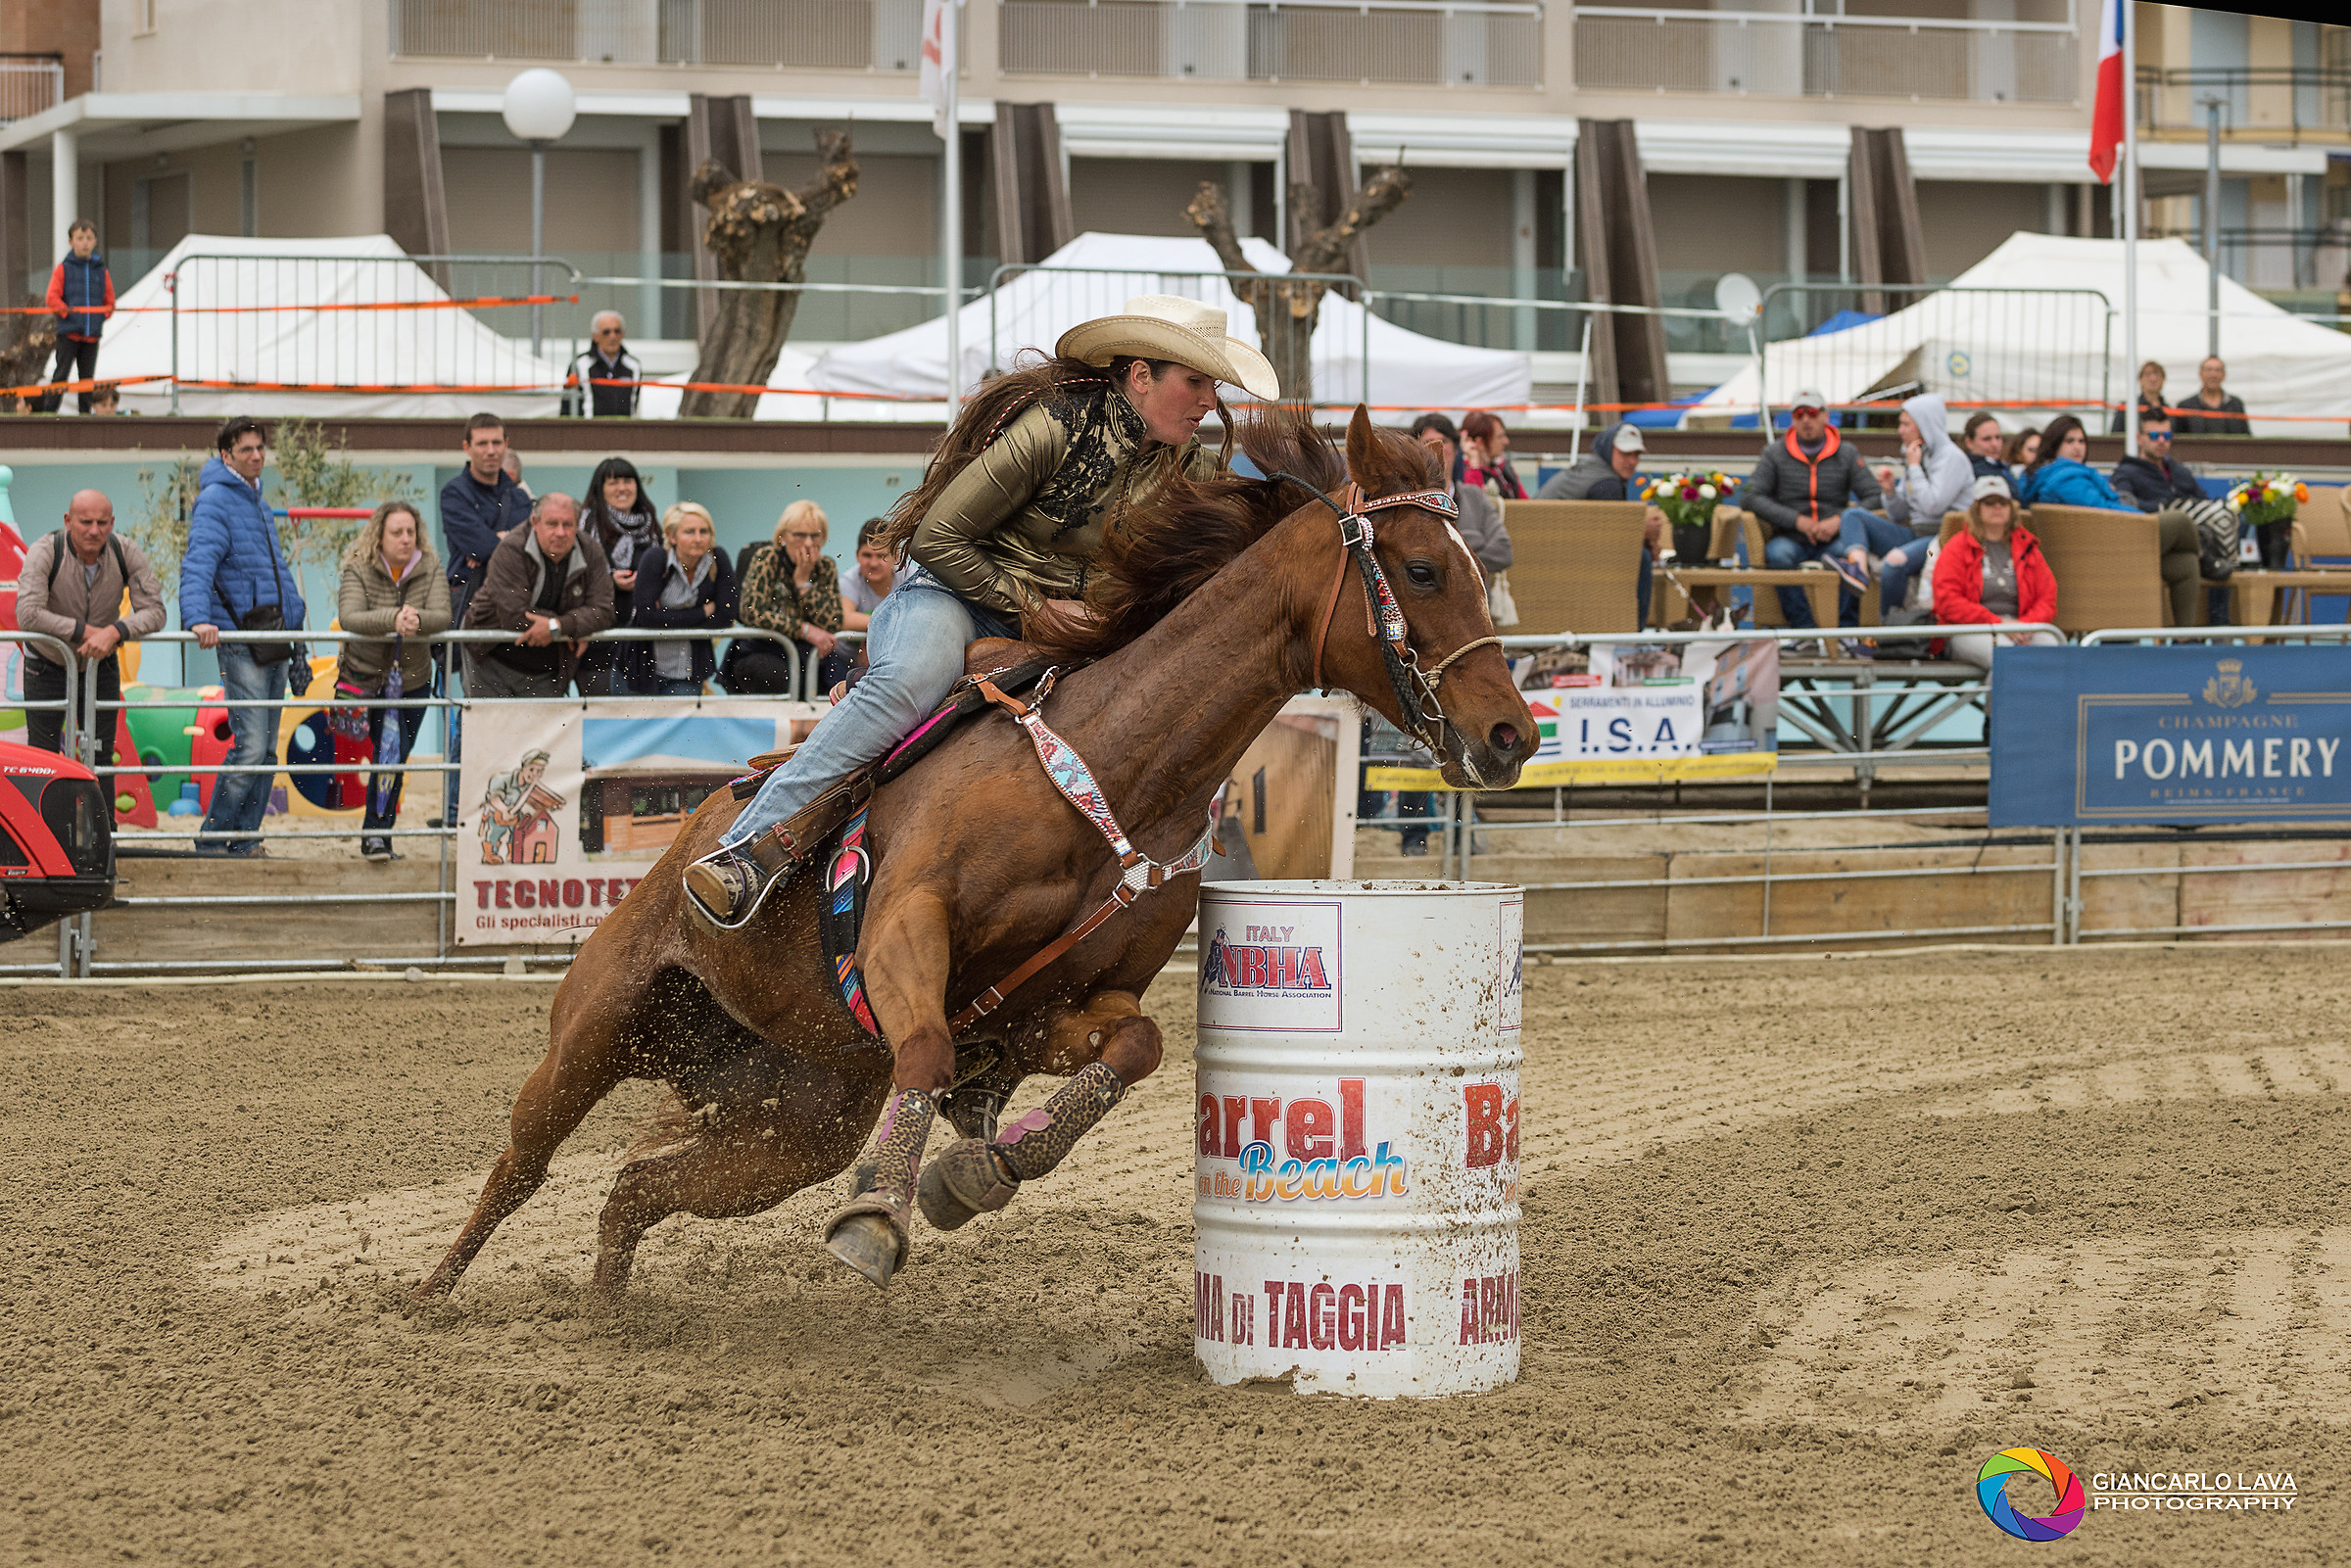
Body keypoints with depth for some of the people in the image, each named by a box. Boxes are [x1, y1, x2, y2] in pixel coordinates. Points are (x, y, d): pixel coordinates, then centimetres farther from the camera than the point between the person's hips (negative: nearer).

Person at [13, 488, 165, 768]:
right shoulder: (45, 553, -26)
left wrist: (113, 632, -41)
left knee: (100, 756, 3)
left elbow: (154, 612, -23)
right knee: (42, 756, -3)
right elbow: (28, 614, -36)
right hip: (48, 664, -2)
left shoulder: (127, 554, -18)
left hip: (100, 662, 2)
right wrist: (86, 631, -35)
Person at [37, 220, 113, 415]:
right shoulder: (63, 269, 1)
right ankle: (47, 412, -7)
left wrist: (105, 312, 1)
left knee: (87, 377, 9)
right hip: (69, 331, -4)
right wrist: (65, 310, -15)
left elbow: (109, 301, 16)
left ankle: (85, 414, 14)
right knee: (61, 375, -8)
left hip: (92, 333, 4)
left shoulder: (102, 271, 11)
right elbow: (52, 297, -5)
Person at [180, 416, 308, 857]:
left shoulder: (260, 506, 20)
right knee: (250, 747, -14)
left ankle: (245, 839, 12)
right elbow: (197, 565, -23)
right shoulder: (215, 503, -8)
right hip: (240, 641, -9)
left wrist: (295, 617, 25)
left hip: (274, 635, 9)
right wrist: (198, 618, -38)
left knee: (266, 749, 8)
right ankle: (212, 839, -6)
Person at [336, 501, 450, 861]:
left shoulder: (430, 568, -6)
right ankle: (377, 833, -2)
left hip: (412, 679, 3)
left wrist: (418, 620, -43)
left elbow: (442, 616, -19)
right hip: (366, 674, -3)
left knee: (396, 759, 7)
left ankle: (375, 836, 20)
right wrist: (393, 619, -46)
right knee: (391, 750, -14)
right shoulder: (358, 569, -13)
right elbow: (349, 617, -29)